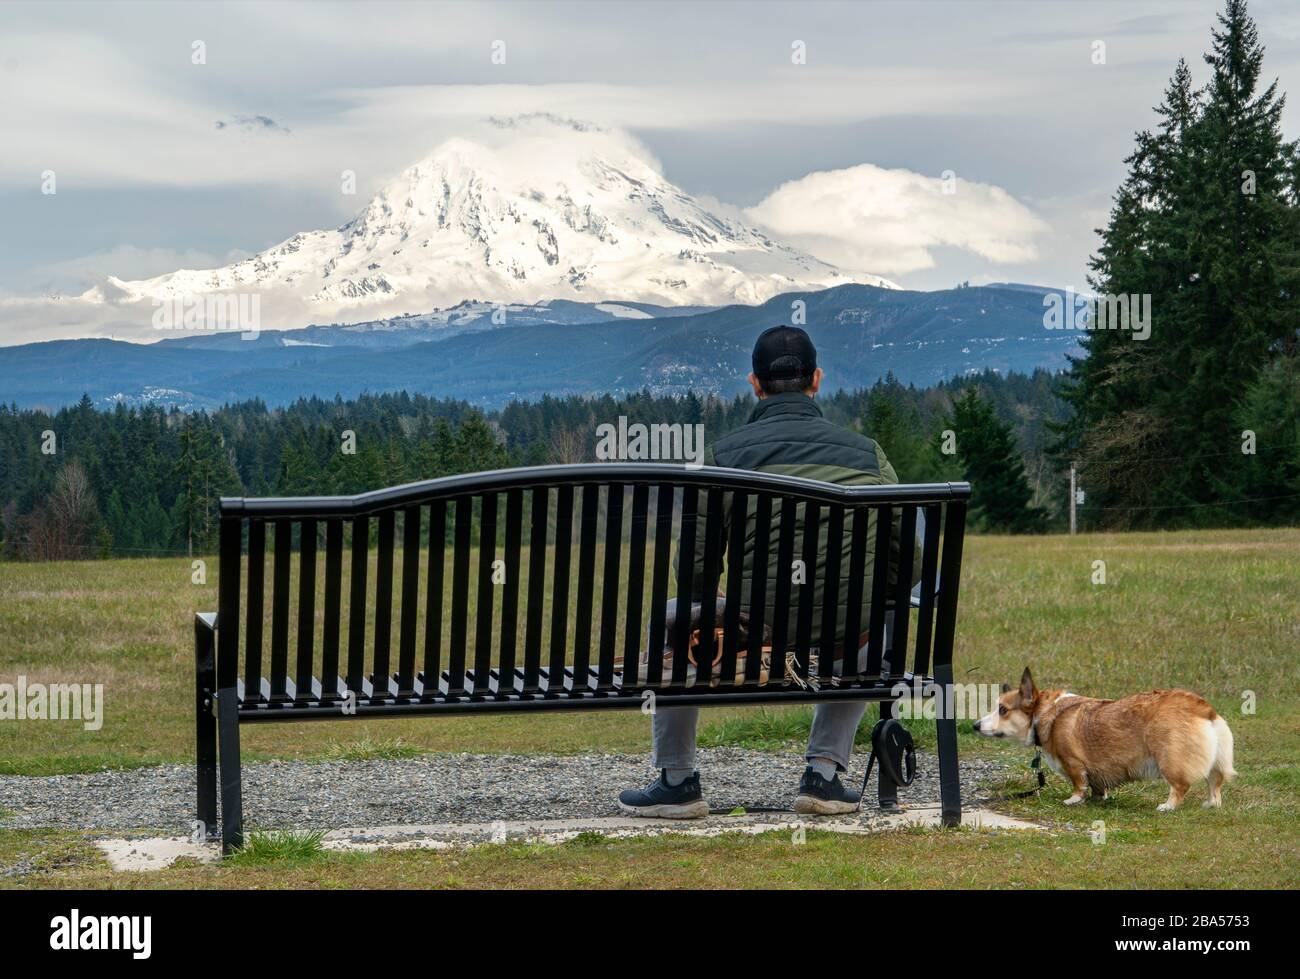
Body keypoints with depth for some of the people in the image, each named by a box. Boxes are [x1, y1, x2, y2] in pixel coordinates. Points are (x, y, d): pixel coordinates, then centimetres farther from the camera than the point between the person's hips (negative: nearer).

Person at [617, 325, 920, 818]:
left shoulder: (723, 454, 0)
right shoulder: (866, 452, 6)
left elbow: (694, 571, -1)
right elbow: (911, 561, 6)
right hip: (842, 646, 2)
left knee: (671, 619, 28)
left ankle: (677, 781, 26)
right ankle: (825, 772, 27)